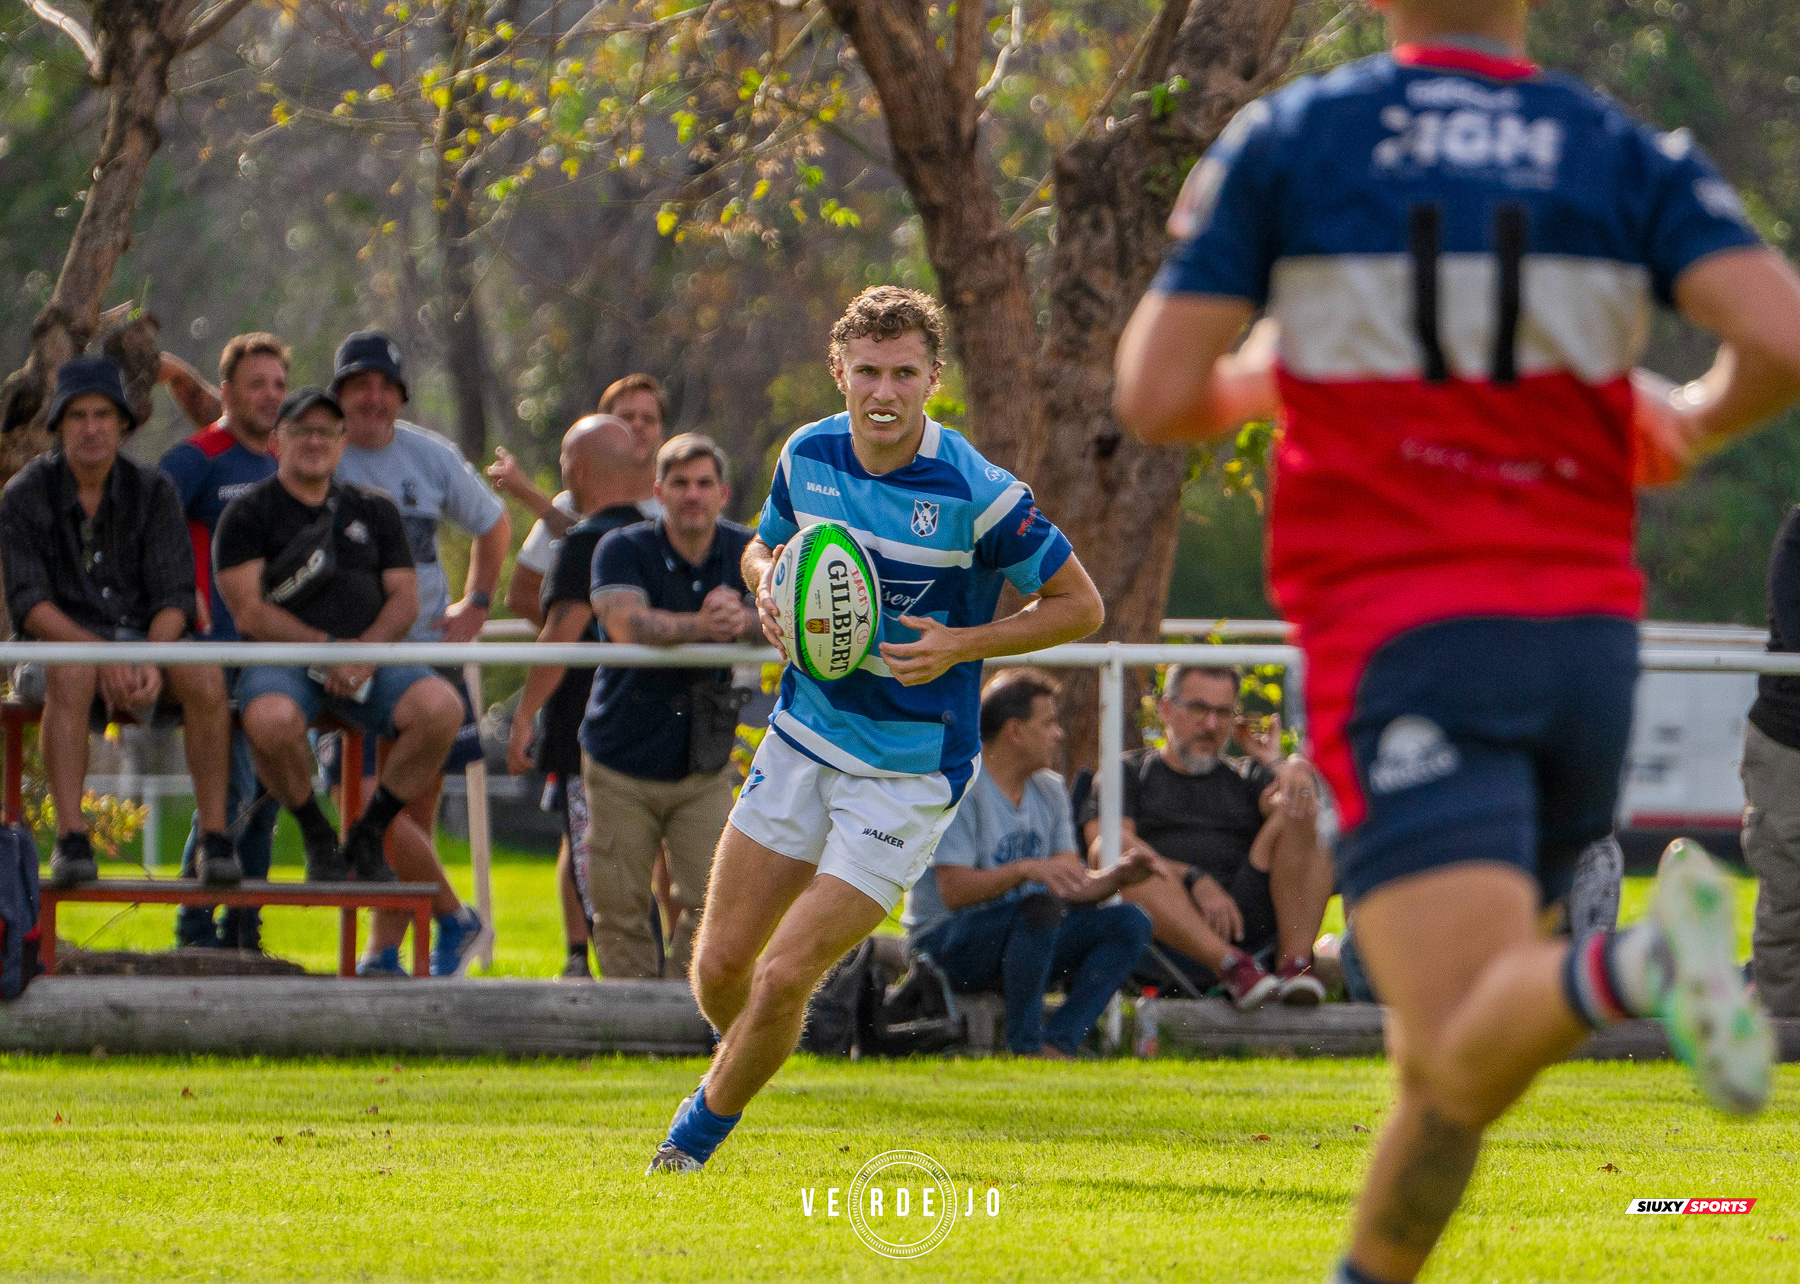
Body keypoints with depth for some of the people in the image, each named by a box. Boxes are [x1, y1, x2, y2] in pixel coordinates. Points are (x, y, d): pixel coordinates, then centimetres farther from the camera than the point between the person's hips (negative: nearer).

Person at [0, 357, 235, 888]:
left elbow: (175, 596, -2)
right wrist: (101, 653, -25)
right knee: (72, 672, -38)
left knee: (204, 673, -30)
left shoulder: (153, 492, 4)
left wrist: (152, 661, -23)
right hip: (60, 641, -2)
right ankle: (71, 840, -40)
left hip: (147, 639, 2)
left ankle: (214, 838, -26)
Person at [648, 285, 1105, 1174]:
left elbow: (1080, 606, -8)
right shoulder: (807, 455, -2)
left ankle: (705, 1130, 17)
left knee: (785, 975, -10)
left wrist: (961, 646, -20)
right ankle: (741, 1065, 39)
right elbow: (765, 545, 18)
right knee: (720, 966, 4)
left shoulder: (973, 492, -19)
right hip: (805, 738, 5)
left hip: (908, 774, -5)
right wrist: (767, 585, -6)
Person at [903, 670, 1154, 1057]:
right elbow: (954, 891, -22)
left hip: (1025, 944, 8)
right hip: (944, 943, -8)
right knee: (1040, 906, -36)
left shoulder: (1049, 790, 12)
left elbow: (1073, 886, 7)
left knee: (1130, 923, -12)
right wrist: (1024, 870, -36)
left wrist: (1117, 876, -13)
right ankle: (1025, 1047, -27)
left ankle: (1056, 1046, -25)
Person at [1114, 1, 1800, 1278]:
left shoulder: (1282, 140, 2)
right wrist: (1695, 422, 14)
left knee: (1470, 1046, -18)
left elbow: (1156, 396, -2)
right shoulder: (1633, 155, 5)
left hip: (1401, 635, -4)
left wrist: (1258, 379, 22)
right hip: (1585, 631, 4)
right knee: (1442, 1050, 20)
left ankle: (1630, 969, -48)